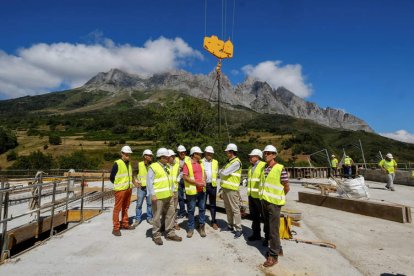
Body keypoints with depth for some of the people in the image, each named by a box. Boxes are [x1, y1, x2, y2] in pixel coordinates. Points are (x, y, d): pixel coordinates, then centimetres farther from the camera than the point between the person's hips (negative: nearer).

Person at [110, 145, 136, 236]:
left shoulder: (129, 163, 10)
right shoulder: (117, 164, -12)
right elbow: (111, 177, -8)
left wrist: (129, 184, 11)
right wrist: (118, 185, 3)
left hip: (128, 189, 7)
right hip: (120, 189, -7)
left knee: (125, 207, 16)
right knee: (117, 208, 0)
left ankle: (125, 224, 27)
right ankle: (116, 228, 6)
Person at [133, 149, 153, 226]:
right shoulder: (139, 164, -5)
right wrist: (136, 182, -3)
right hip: (141, 187, -2)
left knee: (150, 203, 8)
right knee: (139, 204, 3)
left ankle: (149, 218, 22)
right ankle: (138, 219, 17)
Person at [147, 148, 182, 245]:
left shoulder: (167, 167, 14)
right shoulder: (153, 167, -10)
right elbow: (149, 182, -13)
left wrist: (172, 191, 15)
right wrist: (152, 195, -18)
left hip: (168, 196, 7)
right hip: (158, 197, -7)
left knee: (170, 214, 12)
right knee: (157, 216, 2)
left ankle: (170, 233, 25)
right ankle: (156, 235, 17)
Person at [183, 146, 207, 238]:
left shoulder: (201, 163, 11)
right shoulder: (187, 164, -10)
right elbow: (185, 177, -14)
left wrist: (204, 181, -4)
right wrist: (197, 183, -18)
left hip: (202, 190, 6)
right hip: (192, 190, -5)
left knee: (202, 209, 10)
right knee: (191, 210, 5)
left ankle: (202, 227, 23)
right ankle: (191, 228, 18)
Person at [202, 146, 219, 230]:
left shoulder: (215, 162, 10)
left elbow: (216, 173, 14)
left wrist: (214, 180, 5)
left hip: (213, 185, 2)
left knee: (213, 204, 10)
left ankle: (214, 222, 18)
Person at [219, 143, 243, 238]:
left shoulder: (236, 162, -15)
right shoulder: (229, 161, 16)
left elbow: (225, 173, -19)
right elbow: (223, 174, 17)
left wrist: (220, 171, 2)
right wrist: (222, 187, 13)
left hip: (232, 189, -9)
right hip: (225, 188, 9)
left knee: (235, 209, -3)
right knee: (228, 209, 16)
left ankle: (238, 229, 5)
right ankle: (230, 226, 28)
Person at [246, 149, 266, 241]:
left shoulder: (263, 165, -12)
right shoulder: (250, 167, 16)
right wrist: (246, 181, 11)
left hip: (260, 196, -8)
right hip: (251, 195, 8)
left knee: (264, 216, 4)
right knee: (254, 216, 17)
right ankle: (256, 234, 31)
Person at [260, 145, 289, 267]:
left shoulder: (280, 169, -15)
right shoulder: (265, 168, 6)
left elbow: (286, 188, -8)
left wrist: (278, 197, 3)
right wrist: (264, 195, 11)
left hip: (274, 203, -7)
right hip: (264, 201, 8)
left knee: (273, 229, 1)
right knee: (267, 227, 17)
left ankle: (273, 255, 14)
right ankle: (277, 249, 35)